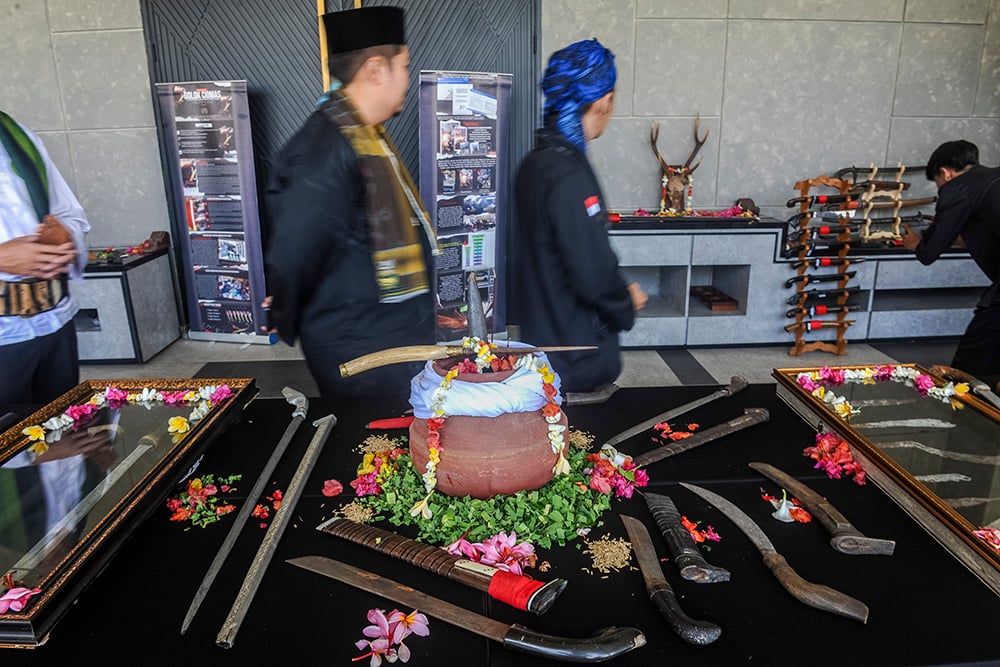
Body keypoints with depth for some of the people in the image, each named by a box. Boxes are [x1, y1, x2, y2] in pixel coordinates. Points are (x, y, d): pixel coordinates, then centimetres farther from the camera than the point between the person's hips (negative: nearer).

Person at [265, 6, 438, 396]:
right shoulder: (328, 151, -25)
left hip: (392, 339, 9)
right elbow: (292, 256, -25)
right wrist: (288, 327, -8)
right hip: (363, 353, -9)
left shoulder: (365, 137, 7)